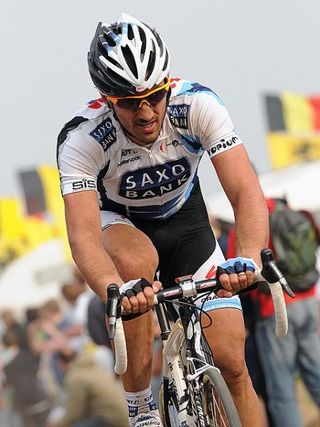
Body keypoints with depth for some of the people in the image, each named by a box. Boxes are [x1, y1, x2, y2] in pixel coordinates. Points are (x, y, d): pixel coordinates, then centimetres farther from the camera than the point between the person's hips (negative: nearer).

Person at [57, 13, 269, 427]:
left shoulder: (198, 105, -30)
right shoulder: (80, 140, -32)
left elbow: (246, 192, -37)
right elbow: (83, 235, -42)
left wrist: (248, 258, -56)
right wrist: (117, 291, -62)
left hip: (185, 223, 2)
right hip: (119, 224, -2)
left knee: (231, 361, -11)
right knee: (137, 261, -38)